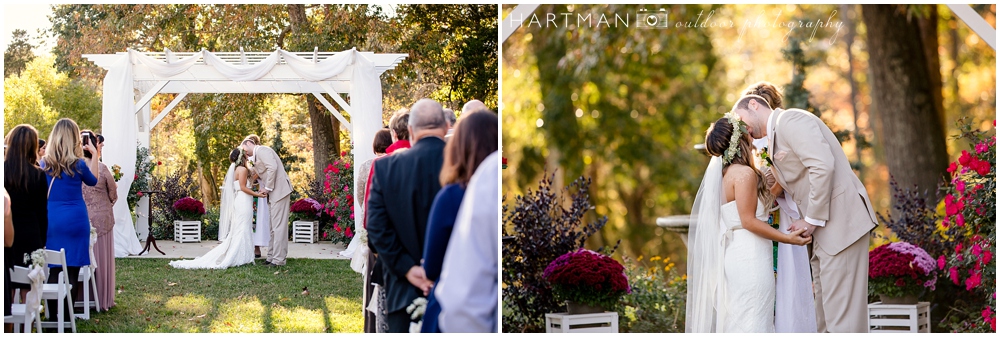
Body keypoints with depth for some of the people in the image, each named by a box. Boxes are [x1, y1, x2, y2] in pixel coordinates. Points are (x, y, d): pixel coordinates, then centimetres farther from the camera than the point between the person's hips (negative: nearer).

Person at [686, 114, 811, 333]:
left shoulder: (723, 173, 14)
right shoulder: (745, 173, -13)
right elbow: (749, 221, -16)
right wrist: (788, 238, -13)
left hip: (733, 255, 9)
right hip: (750, 257, -9)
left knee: (736, 321, 12)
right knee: (752, 323, -6)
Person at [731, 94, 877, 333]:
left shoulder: (790, 119, -8)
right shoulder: (775, 139, 21)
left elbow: (823, 166, -20)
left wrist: (812, 220, -16)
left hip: (840, 222, -10)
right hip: (823, 232, 10)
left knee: (841, 310, -11)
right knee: (825, 313, 12)